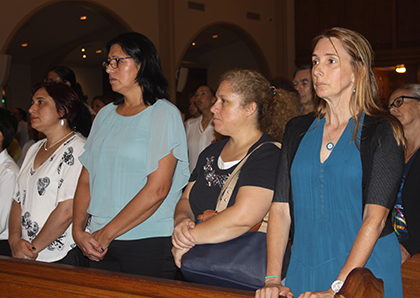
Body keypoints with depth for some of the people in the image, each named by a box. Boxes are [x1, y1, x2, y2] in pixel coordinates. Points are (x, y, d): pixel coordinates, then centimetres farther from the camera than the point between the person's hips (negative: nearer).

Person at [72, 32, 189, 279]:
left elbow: (157, 189, -15)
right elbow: (86, 179, 11)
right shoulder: (106, 114, 13)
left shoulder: (164, 114, -7)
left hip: (149, 242, -5)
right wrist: (79, 230, -4)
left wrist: (106, 234, -12)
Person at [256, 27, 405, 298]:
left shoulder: (382, 131, -6)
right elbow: (281, 207, 2)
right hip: (304, 267, 4)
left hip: (363, 269, -3)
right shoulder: (298, 130, 8)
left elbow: (375, 217, -14)